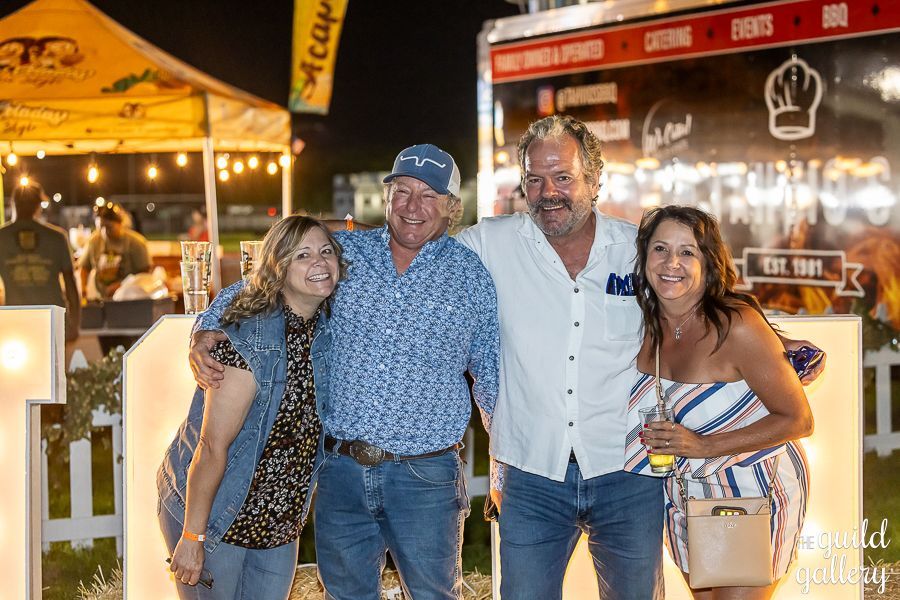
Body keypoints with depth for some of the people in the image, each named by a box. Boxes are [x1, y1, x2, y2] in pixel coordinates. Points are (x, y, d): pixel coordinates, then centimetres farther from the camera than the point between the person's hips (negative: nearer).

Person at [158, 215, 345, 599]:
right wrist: (192, 536, -21)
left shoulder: (326, 332, -2)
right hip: (214, 517, -7)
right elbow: (213, 446, -23)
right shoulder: (249, 341, -25)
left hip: (278, 521, 7)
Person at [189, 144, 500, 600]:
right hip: (340, 470, 2)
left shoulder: (471, 276, 2)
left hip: (424, 477, -2)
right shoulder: (343, 253, 5)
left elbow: (492, 378, 10)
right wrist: (206, 332, -6)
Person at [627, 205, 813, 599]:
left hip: (754, 491, -6)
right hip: (685, 496, 6)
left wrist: (704, 446, -25)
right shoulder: (650, 323, -6)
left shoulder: (736, 325, -24)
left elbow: (798, 420, -20)